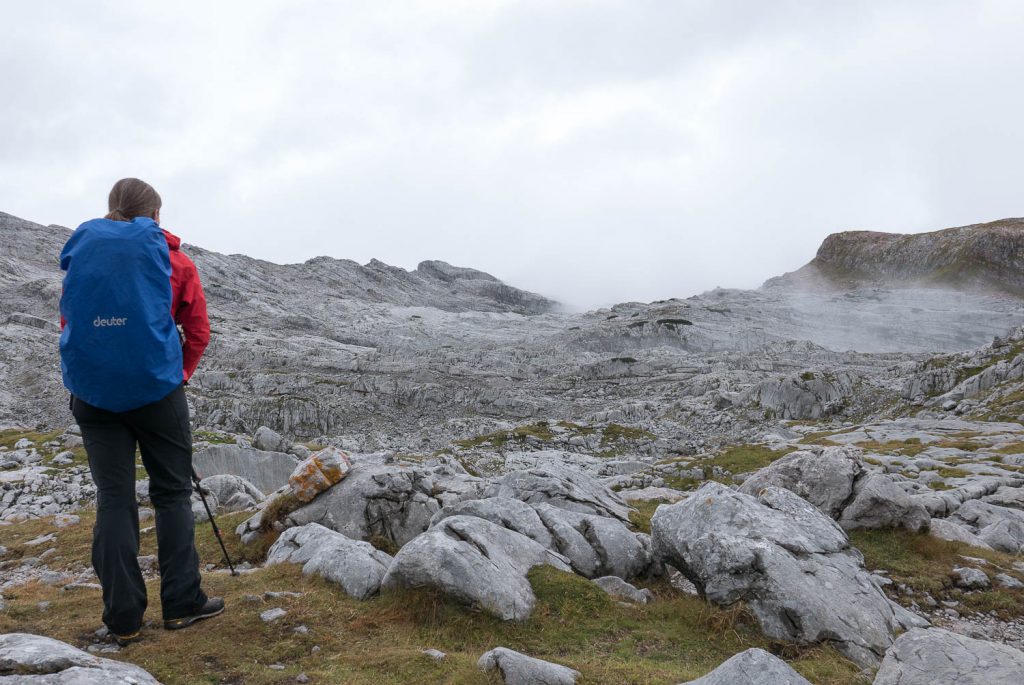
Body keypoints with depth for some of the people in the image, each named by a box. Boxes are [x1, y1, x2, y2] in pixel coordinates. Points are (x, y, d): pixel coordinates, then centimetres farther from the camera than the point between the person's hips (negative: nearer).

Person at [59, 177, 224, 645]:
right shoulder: (171, 257, 1)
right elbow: (198, 332, 1)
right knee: (172, 492, 8)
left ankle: (123, 618, 7)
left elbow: (67, 322, 11)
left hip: (92, 391, 3)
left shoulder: (81, 249, 8)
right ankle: (181, 603, 10)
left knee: (113, 498, 5)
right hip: (156, 387, -2)